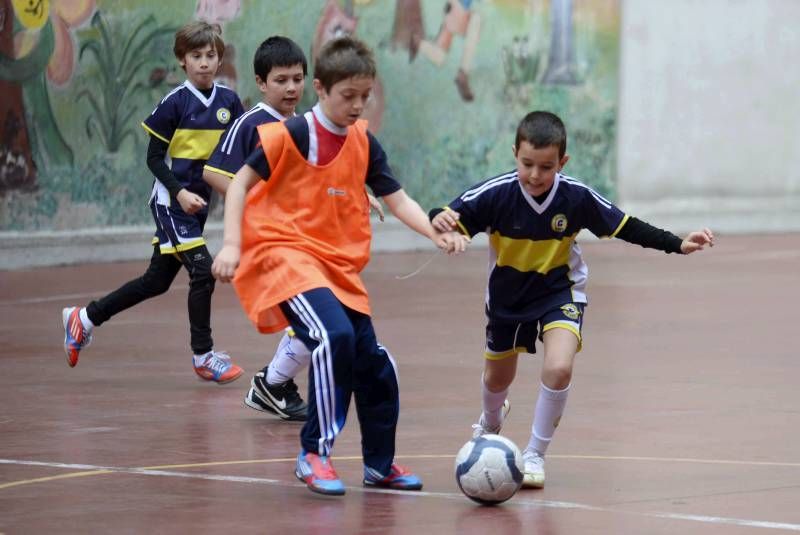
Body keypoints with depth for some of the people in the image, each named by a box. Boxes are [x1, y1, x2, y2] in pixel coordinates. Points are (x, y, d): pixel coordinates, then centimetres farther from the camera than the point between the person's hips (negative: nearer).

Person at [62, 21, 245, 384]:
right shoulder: (174, 103, -11)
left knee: (157, 280, 12)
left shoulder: (229, 101, 2)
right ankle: (203, 356, 0)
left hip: (199, 202, 6)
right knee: (203, 271, -14)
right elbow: (154, 157, -9)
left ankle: (85, 318, 28)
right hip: (171, 201, -6)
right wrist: (180, 193, -20)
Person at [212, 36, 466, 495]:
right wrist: (231, 244, -16)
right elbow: (241, 183, -6)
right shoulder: (290, 135, -10)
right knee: (332, 336, -29)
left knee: (374, 364, 7)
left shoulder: (364, 144, 6)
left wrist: (437, 232, -10)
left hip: (338, 265, 6)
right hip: (285, 254, -6)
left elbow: (398, 201, 8)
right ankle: (315, 456, -18)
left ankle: (380, 464, 28)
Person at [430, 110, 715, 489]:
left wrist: (678, 244, -17)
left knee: (559, 368, -25)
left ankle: (535, 453, -3)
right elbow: (452, 217, -29)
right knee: (498, 378, 21)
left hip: (560, 291, -1)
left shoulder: (577, 198, -23)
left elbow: (625, 227, -12)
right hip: (507, 296, 1)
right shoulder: (495, 194, -27)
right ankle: (490, 423, 59)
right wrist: (440, 220, -53)